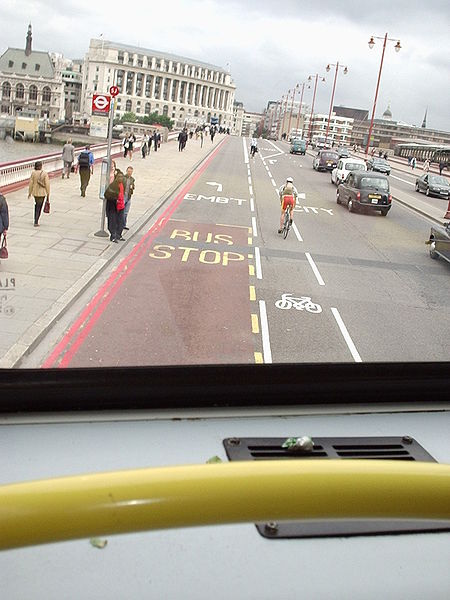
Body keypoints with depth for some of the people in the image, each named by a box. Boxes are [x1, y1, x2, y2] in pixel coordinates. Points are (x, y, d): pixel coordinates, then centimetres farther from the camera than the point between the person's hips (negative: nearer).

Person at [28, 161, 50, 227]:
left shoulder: (33, 173, -6)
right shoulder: (45, 174, -12)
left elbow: (31, 183, -3)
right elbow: (47, 184, -13)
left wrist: (29, 193, 8)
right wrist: (48, 193, -3)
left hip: (35, 192, 2)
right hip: (42, 193, -2)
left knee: (37, 204, 26)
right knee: (39, 207, 5)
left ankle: (36, 219, 29)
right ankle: (36, 222, -1)